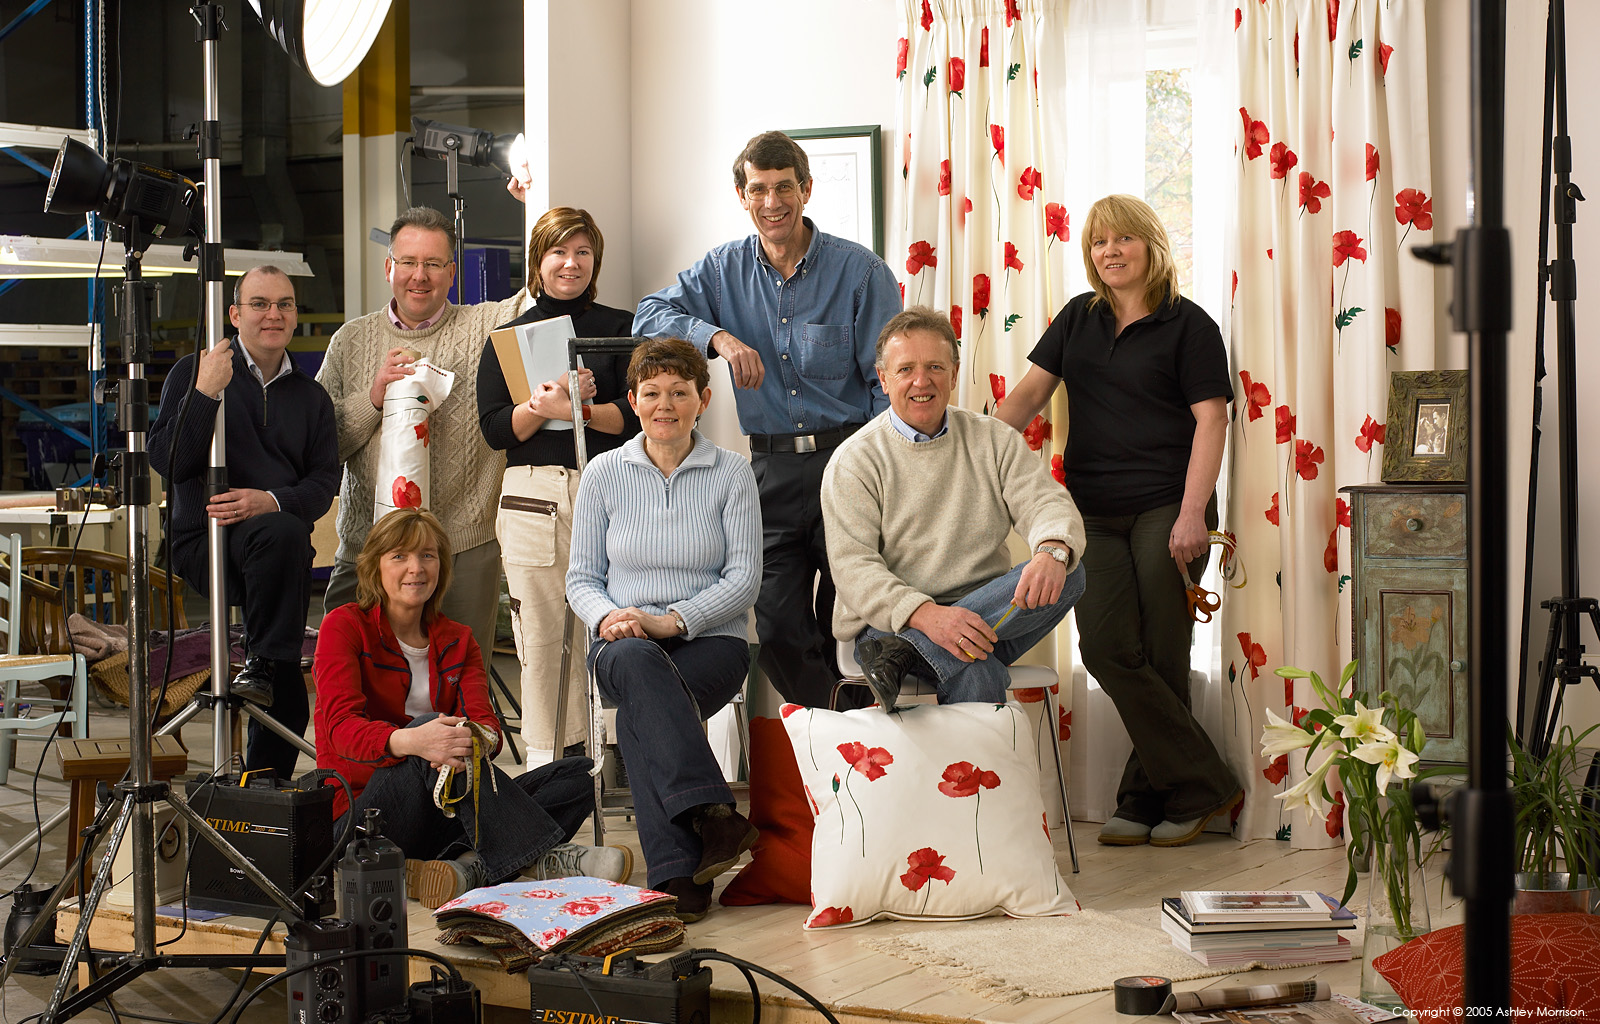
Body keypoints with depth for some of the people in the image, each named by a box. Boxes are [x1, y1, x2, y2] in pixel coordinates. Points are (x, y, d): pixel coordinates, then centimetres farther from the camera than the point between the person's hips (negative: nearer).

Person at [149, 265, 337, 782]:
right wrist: (206, 393, -17)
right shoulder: (193, 373, 6)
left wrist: (270, 500, -16)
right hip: (204, 540, -4)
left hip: (279, 545, 4)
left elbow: (324, 483, 4)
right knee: (282, 533, -36)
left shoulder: (312, 397, 17)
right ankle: (264, 662, -23)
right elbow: (167, 461, -6)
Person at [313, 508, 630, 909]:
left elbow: (484, 720, -4)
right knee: (430, 728, -34)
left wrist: (479, 738, -32)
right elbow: (340, 726, -17)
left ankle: (469, 865, -35)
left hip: (444, 813, 5)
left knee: (576, 776, -12)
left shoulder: (456, 641, 15)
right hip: (359, 813, -5)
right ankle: (541, 858, -36)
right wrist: (408, 741, -39)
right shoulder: (345, 626, 0)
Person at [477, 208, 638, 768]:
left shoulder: (622, 328, 12)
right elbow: (495, 428, 5)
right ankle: (545, 763, 6)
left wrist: (574, 409, -15)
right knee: (543, 633, -1)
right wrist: (545, 401, -11)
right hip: (535, 496, 1)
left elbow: (637, 412, -1)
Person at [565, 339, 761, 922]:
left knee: (636, 716, -34)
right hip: (624, 644, 1)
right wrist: (607, 616, -12)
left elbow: (744, 578, -1)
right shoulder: (604, 474, 10)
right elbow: (581, 577, 11)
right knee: (634, 660, -38)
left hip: (711, 640, -1)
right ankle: (710, 814, -47)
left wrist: (670, 619, -15)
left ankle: (676, 874, -36)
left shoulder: (731, 475, 5)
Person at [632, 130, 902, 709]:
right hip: (770, 471, 3)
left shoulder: (860, 271, -2)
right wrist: (718, 336, -18)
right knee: (778, 630, -1)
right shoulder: (724, 270, 9)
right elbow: (651, 317, 1)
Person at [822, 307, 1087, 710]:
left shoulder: (994, 440, 12)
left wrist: (1053, 552, -27)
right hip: (893, 618, -6)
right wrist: (926, 615, -29)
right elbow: (852, 565, -11)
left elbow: (1047, 503, -1)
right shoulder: (853, 461, 0)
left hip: (990, 610, 6)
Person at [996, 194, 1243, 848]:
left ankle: (1146, 799, 8)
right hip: (1094, 511, 4)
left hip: (1166, 508, -4)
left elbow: (1210, 421, -5)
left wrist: (1193, 513, -14)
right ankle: (1202, 785, -2)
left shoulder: (1188, 325, 1)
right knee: (1106, 647, -8)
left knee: (1161, 657, -3)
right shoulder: (1078, 319, 15)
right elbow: (1031, 391, 10)